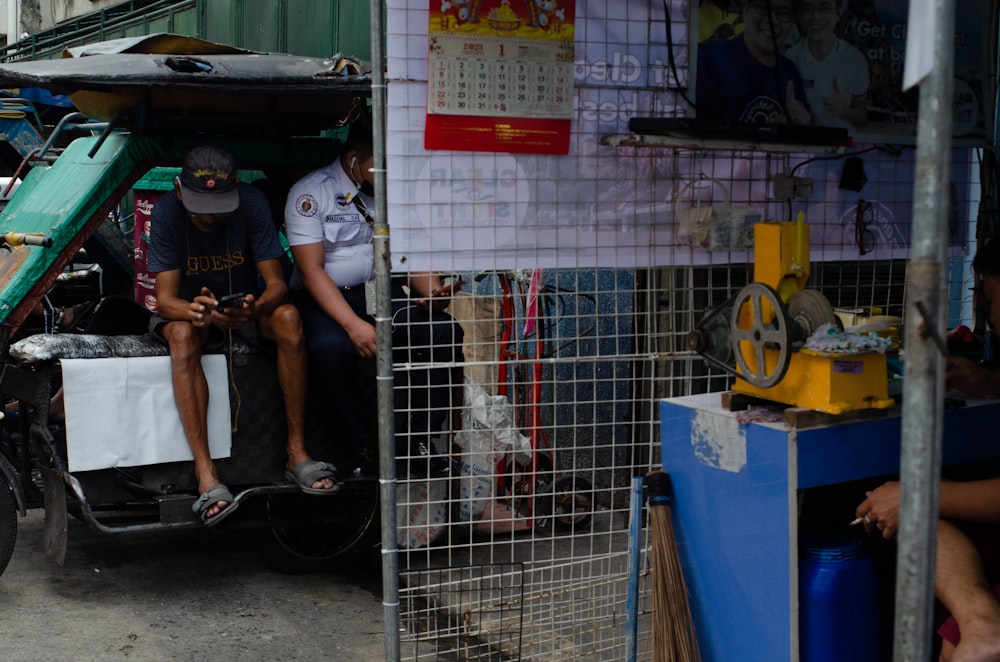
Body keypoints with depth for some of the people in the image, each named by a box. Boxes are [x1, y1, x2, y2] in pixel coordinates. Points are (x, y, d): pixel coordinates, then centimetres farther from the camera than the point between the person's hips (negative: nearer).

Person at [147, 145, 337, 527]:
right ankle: (206, 477, -40)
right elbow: (164, 299, -24)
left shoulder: (251, 203, -20)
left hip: (248, 305, 1)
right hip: (189, 308, -1)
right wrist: (191, 310, -48)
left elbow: (276, 285, -22)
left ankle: (298, 454, -27)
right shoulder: (166, 212, -21)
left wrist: (254, 309, -46)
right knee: (182, 335, -35)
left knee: (288, 317, -31)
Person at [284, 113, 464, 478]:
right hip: (325, 298, -4)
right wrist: (354, 325, -28)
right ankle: (370, 448, -18)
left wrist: (434, 292, -14)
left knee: (444, 333, -23)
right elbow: (311, 270, -14)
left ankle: (420, 438, -12)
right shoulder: (311, 192, -7)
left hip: (382, 291, 4)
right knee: (332, 347, -37)